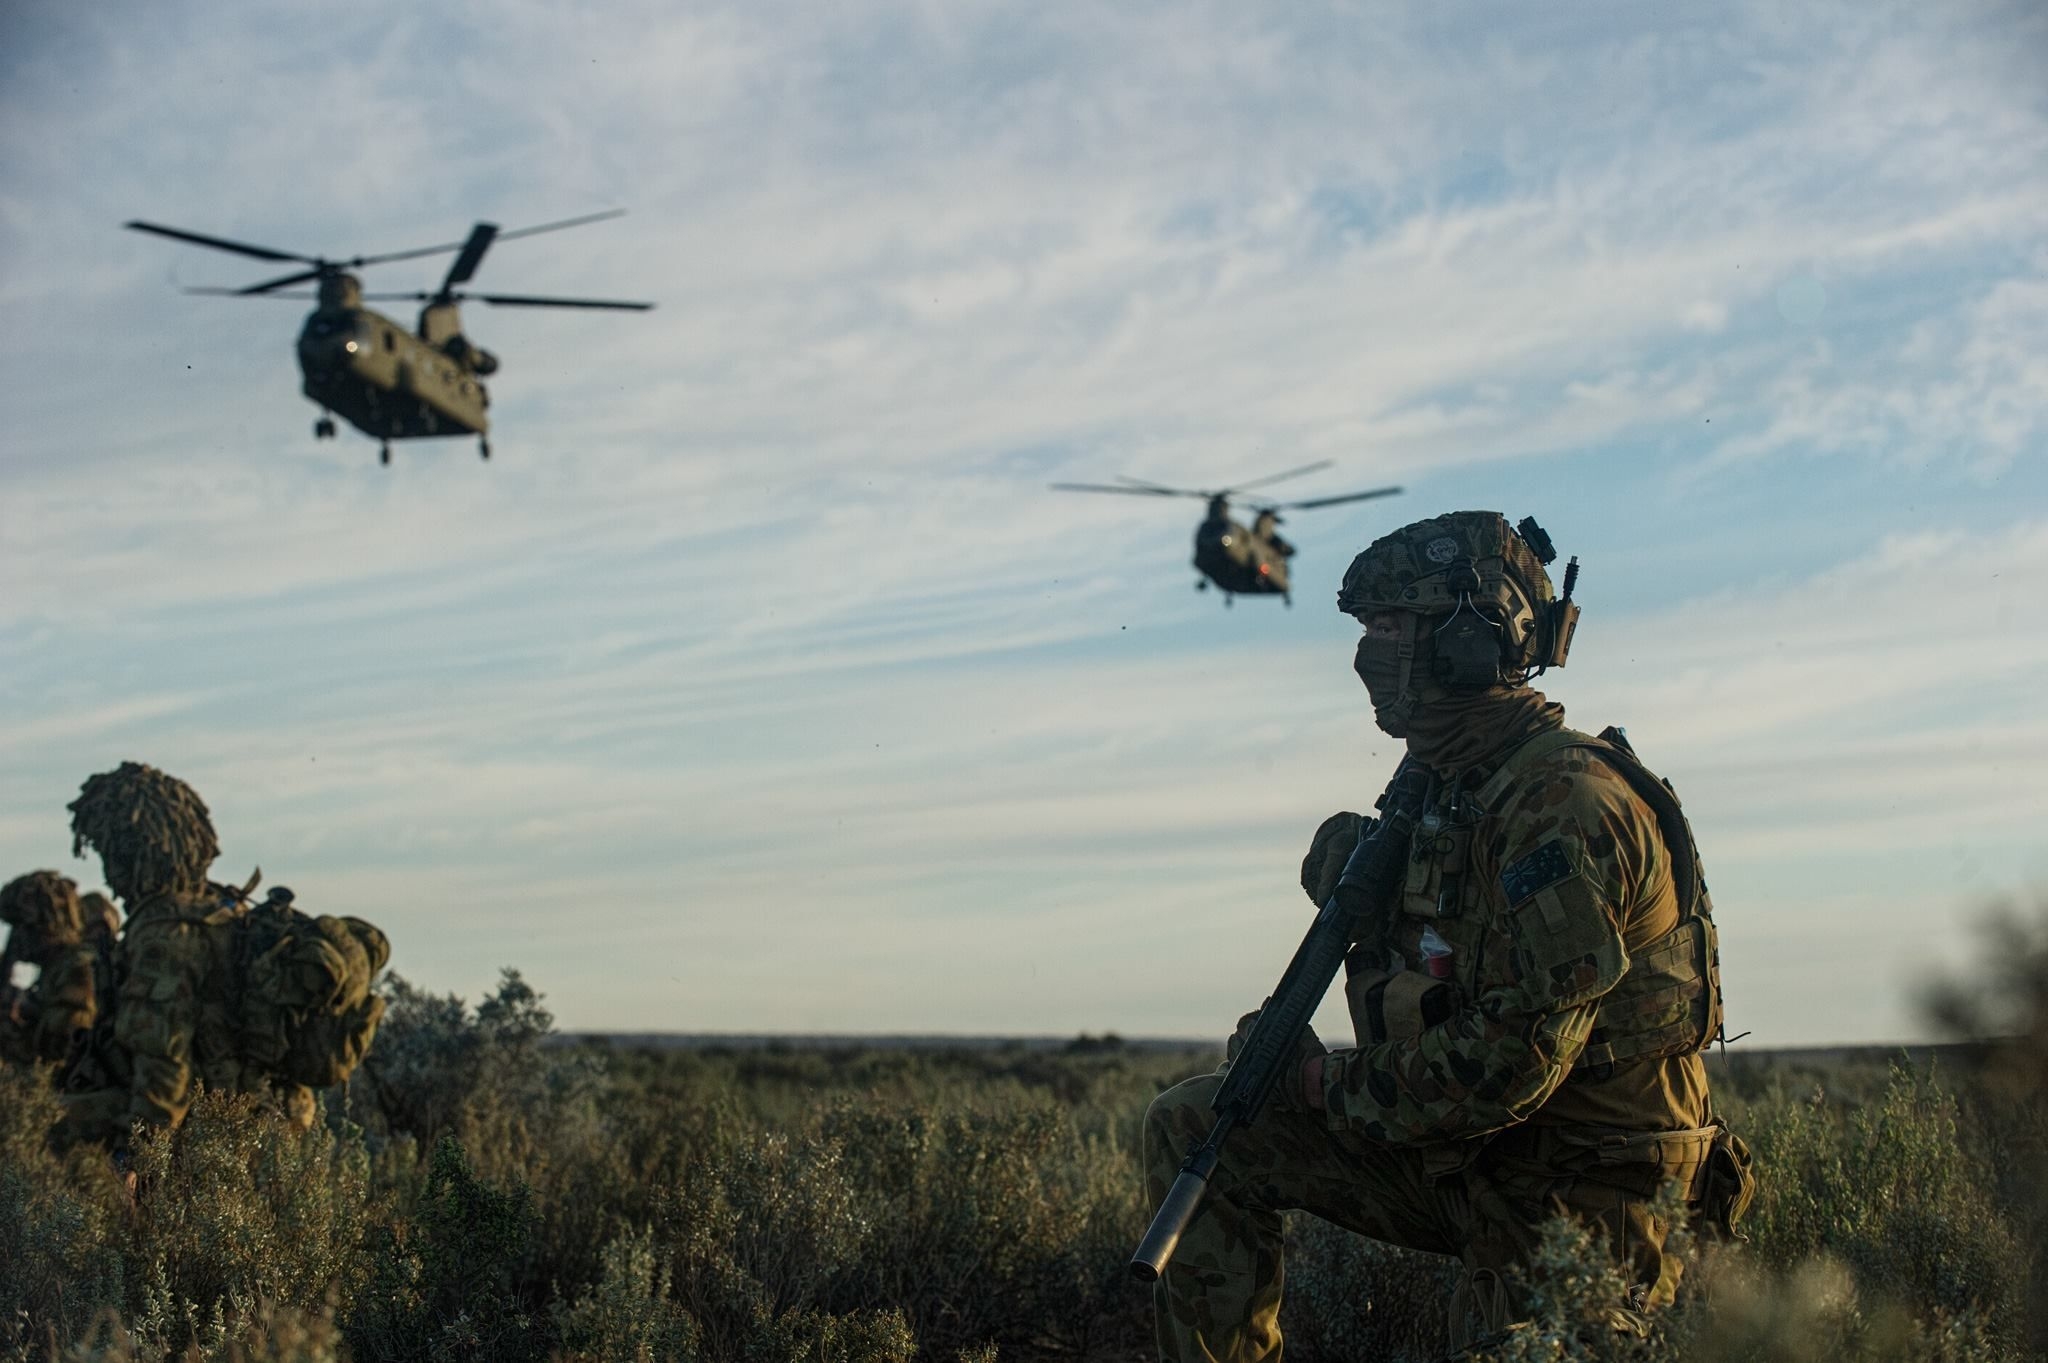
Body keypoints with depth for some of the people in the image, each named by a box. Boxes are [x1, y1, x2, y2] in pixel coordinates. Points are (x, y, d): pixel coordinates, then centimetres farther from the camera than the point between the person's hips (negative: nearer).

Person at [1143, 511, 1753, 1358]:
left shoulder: (1565, 803, -22)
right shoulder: (1444, 790, 7)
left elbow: (1517, 1057, -28)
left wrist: (1331, 1087, -15)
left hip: (1579, 1197, -9)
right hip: (1463, 1161, 9)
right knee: (1192, 1128, 3)